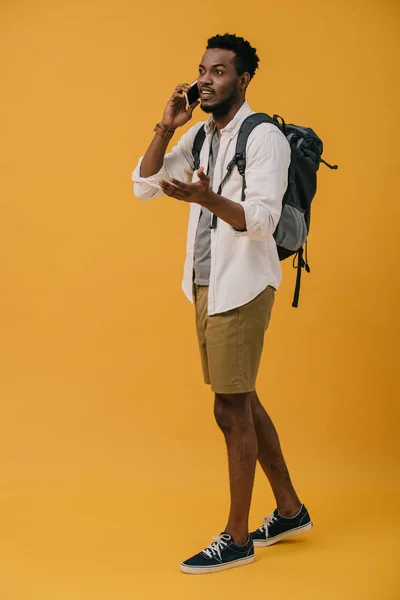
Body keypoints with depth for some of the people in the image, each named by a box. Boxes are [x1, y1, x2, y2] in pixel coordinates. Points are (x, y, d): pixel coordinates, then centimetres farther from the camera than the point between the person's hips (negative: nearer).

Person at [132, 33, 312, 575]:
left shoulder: (264, 138, -11)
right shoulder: (200, 136, 12)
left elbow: (261, 220, -20)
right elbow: (145, 185, 10)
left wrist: (207, 198, -36)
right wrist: (166, 128, -1)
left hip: (242, 287, -8)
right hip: (207, 285, 8)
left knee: (231, 410, -3)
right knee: (243, 403, 15)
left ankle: (237, 538, 9)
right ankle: (290, 510, 30)